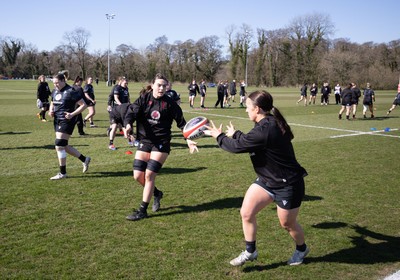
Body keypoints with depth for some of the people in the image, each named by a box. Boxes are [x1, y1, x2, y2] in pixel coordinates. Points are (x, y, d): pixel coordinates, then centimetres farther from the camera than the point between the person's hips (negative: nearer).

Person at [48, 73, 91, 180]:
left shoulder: (71, 91, -13)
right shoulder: (55, 92, 10)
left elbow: (83, 105, -13)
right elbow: (52, 103, 27)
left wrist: (72, 114, -21)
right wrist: (51, 111, 5)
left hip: (66, 121, -9)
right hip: (57, 121, 9)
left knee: (59, 146, -10)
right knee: (64, 146, 13)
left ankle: (62, 173, 3)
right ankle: (85, 160, 30)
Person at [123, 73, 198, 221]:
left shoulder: (170, 103, -3)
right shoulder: (144, 98, 0)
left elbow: (181, 122, 3)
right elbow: (132, 111, -14)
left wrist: (188, 139, -8)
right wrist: (128, 124, -35)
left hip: (161, 143, -3)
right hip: (144, 141, 3)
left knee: (149, 175, -9)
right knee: (138, 175, 1)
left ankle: (142, 211, 4)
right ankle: (156, 193, 31)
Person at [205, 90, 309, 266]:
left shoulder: (265, 130, -30)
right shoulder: (269, 123, 0)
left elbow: (238, 146, -23)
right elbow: (248, 141, 19)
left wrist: (218, 136, -7)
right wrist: (235, 134, 31)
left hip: (288, 184, -9)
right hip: (267, 179, 9)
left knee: (287, 224, 13)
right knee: (246, 213, 1)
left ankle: (302, 249, 42)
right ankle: (250, 252, 18)